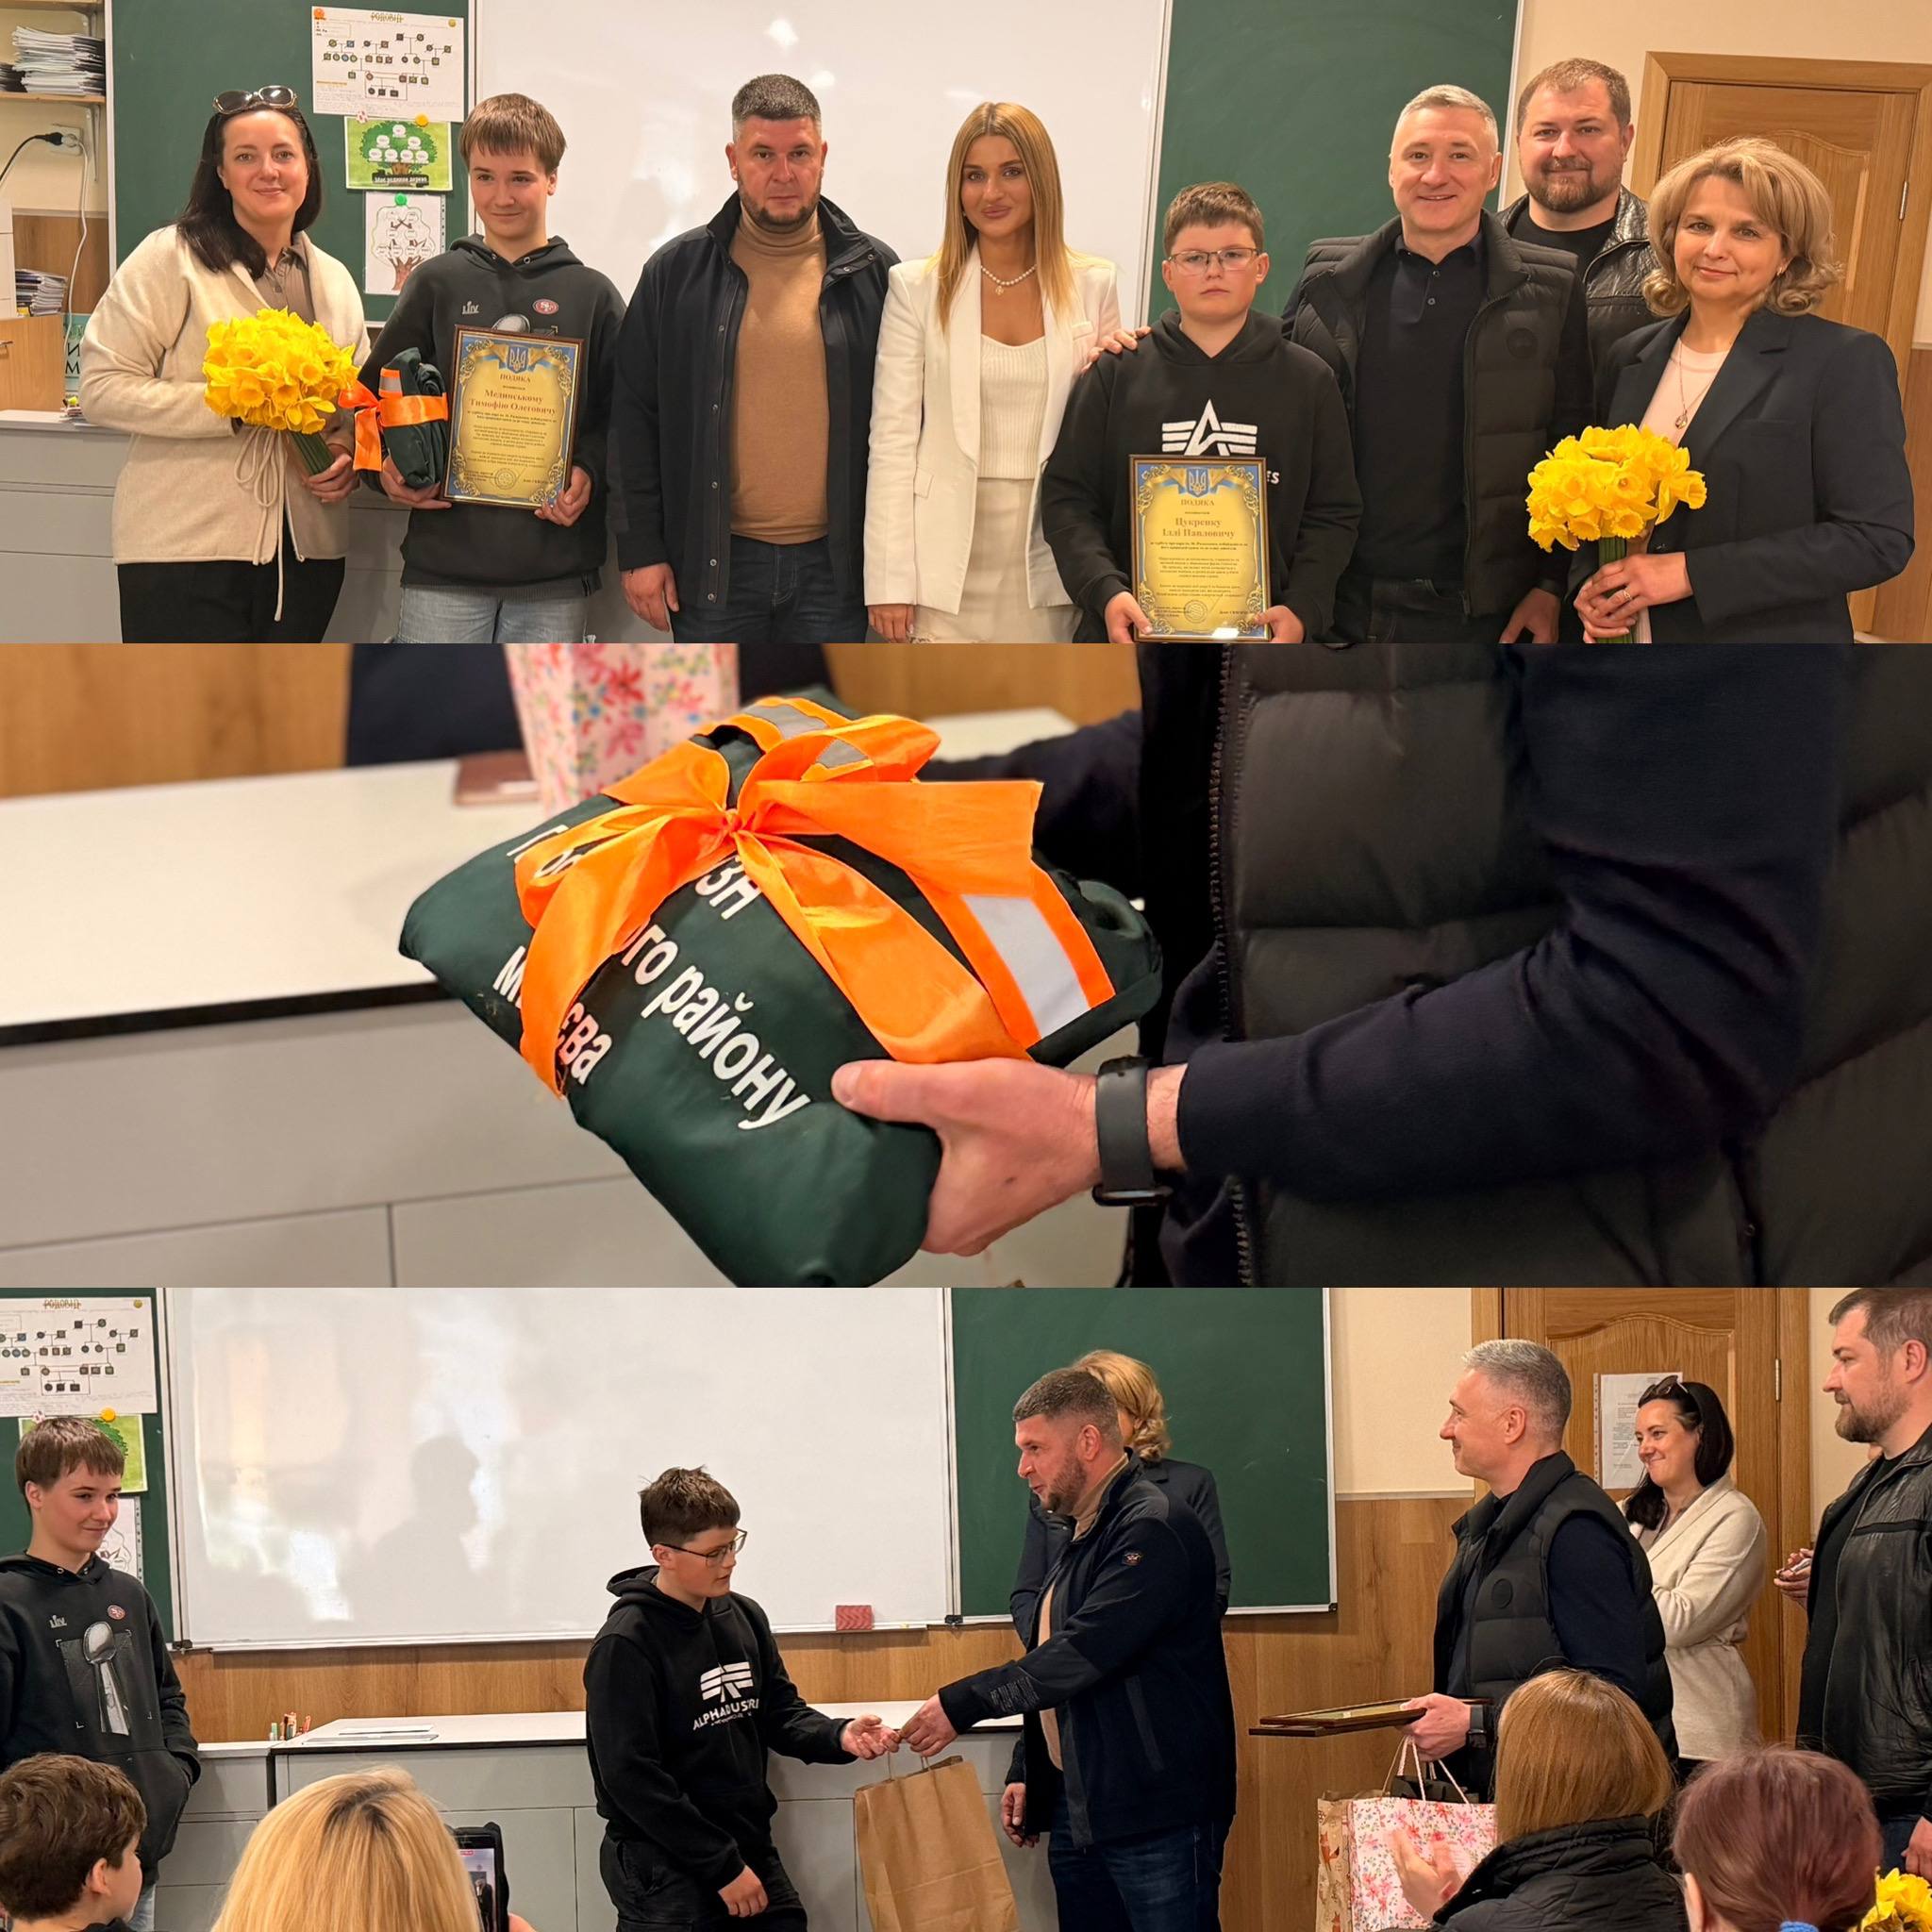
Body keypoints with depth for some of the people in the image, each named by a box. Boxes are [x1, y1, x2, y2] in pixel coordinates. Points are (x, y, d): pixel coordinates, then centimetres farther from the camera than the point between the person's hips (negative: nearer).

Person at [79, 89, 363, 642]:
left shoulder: (333, 280, 15)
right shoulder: (170, 259, -5)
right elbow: (102, 388, -11)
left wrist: (347, 450, 2)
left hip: (304, 550, 6)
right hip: (186, 549, -6)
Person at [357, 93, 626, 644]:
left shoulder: (591, 294, 7)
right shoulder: (437, 284, 7)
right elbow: (374, 393, 11)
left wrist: (589, 473, -11)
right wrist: (385, 469, -7)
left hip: (555, 572, 0)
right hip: (444, 560, 0)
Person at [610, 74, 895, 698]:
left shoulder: (873, 274, 4)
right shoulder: (677, 273, 4)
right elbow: (634, 420, 6)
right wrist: (641, 550, 0)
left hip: (833, 562, 0)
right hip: (715, 563, 0)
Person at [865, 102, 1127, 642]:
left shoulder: (1091, 285, 8)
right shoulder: (918, 288, 3)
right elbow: (892, 438, 0)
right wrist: (889, 582, -6)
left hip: (1046, 563, 2)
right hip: (946, 567, -2)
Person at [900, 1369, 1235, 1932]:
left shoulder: (1153, 1530, -14)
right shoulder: (1083, 1536, 18)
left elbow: (1084, 1653, -21)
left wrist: (961, 1704, -17)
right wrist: (1027, 1774, 19)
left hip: (1156, 1815, -9)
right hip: (1076, 1814, 9)